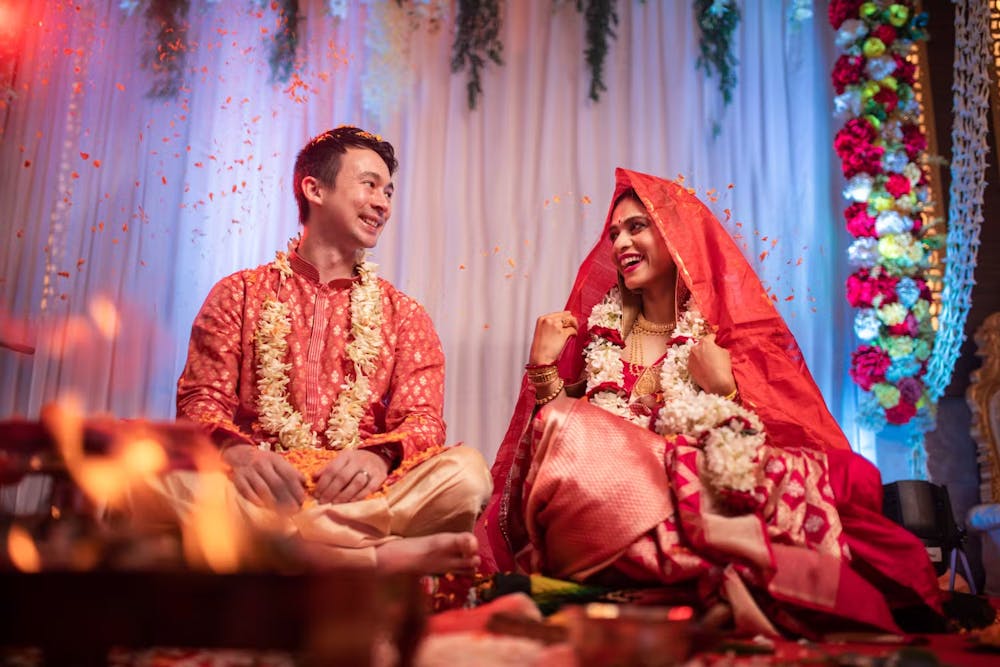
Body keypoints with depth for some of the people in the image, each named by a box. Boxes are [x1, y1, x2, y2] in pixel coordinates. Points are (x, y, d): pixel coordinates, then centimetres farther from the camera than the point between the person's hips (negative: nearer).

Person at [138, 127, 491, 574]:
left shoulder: (403, 314, 16)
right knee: (170, 476, -34)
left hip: (359, 494, 1)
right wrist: (236, 450, -20)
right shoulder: (239, 294, 14)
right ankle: (385, 555, -32)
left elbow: (423, 419, 4)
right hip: (259, 489, 0)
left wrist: (379, 455, -21)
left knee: (466, 470, -27)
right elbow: (200, 399, 5)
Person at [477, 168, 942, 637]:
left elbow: (791, 435, 1)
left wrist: (726, 388, -12)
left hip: (709, 489, -3)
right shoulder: (602, 330, 15)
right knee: (563, 428, -29)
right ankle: (735, 537, -31)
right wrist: (543, 365, -4)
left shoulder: (731, 324, 7)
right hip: (616, 493, 3)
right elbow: (562, 427, 8)